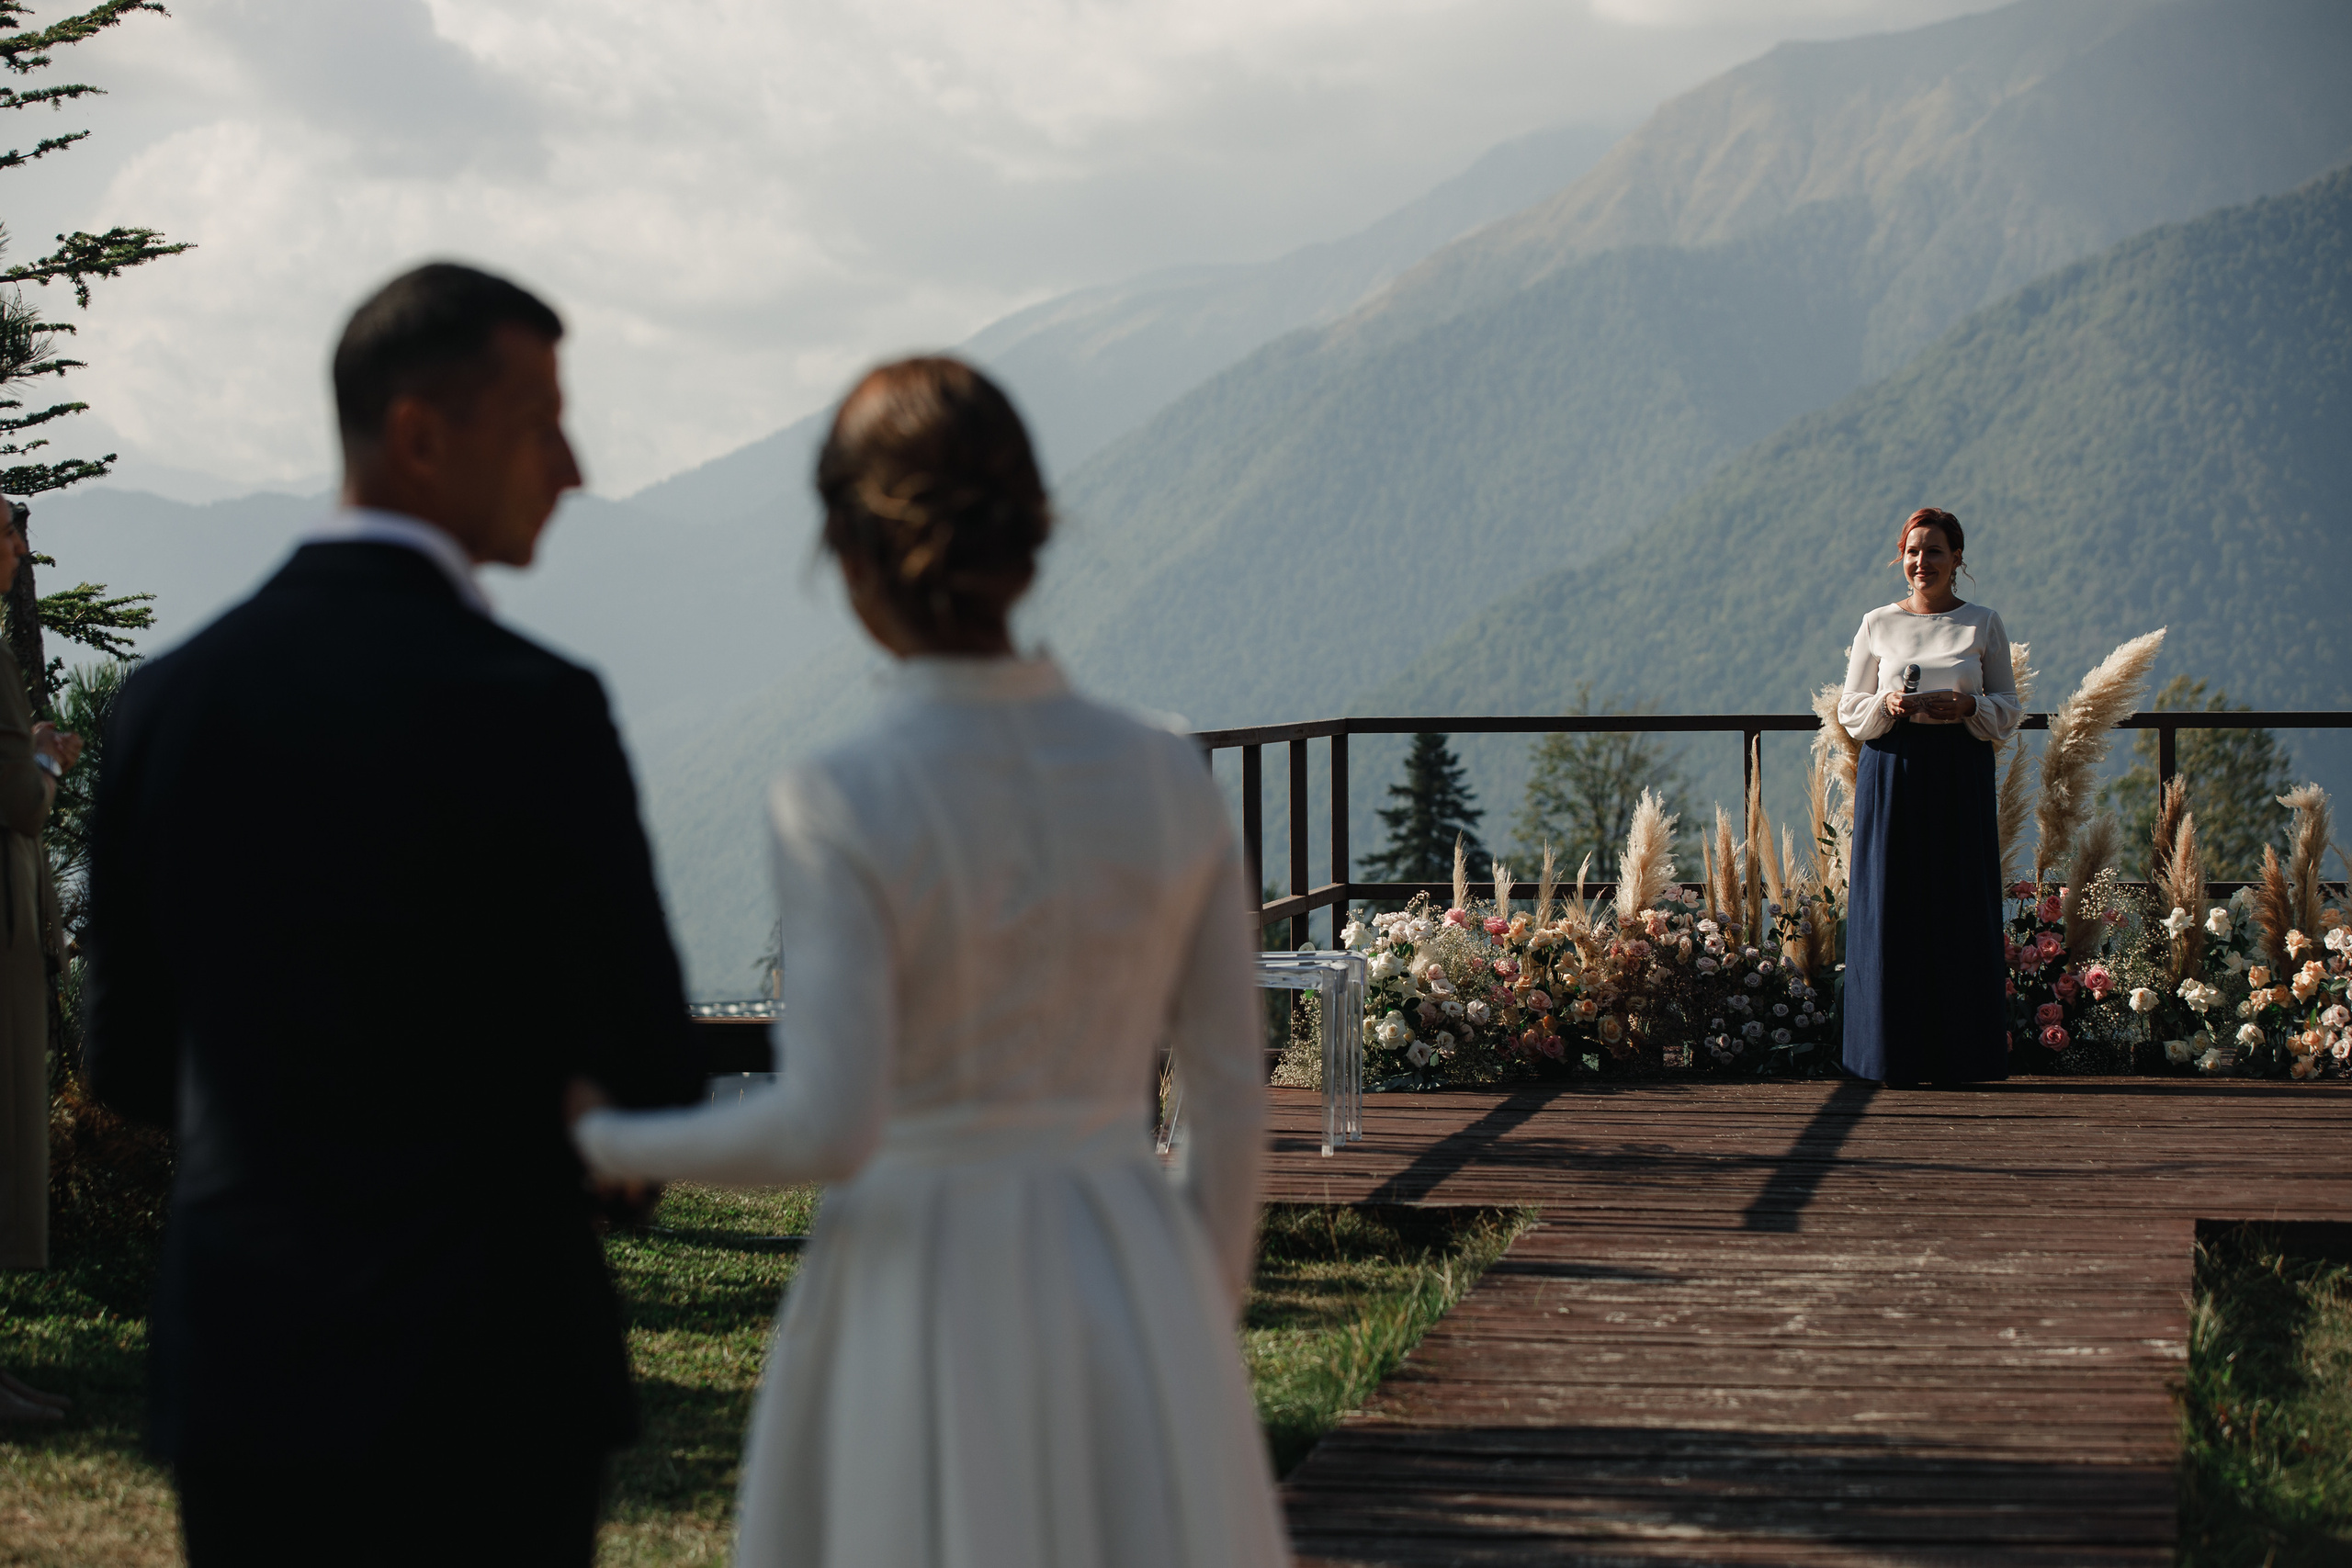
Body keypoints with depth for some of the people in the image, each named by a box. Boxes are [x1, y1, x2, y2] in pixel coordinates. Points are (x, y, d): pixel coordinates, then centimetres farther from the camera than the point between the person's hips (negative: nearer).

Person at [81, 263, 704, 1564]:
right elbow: (653, 1078, -9)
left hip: (238, 1372, 5)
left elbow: (130, 1064, 10)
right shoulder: (530, 708, -14)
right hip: (483, 1382, -5)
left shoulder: (173, 696, 3)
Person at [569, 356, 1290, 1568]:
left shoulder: (842, 810, -14)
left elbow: (827, 1130, -19)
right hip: (1123, 1314, 4)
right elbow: (1230, 1097, 4)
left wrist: (600, 1147, -2)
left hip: (918, 1326, -3)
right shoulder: (1171, 781, -1)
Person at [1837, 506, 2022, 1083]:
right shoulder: (1878, 625, 8)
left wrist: (1968, 706, -13)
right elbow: (1849, 709, 9)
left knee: (1960, 909, -2)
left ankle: (1961, 1052, 4)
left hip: (1960, 775, 0)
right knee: (1892, 909, -2)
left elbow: (2009, 707, 7)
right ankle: (1895, 1051, 3)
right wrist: (1887, 704, -11)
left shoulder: (1982, 624, 7)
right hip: (1892, 774, 0)